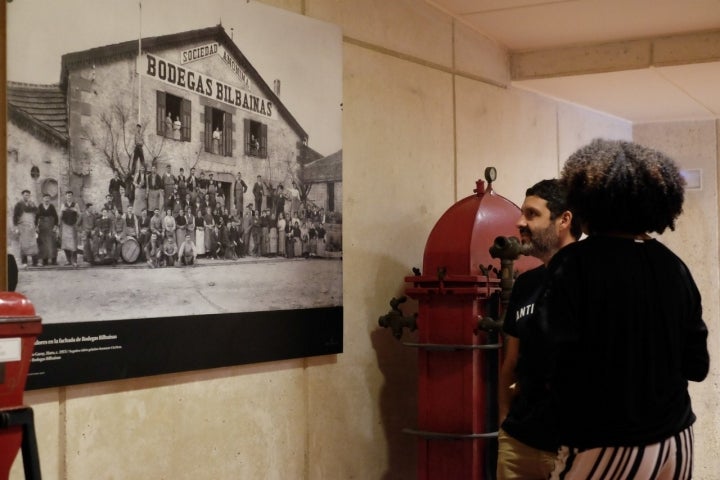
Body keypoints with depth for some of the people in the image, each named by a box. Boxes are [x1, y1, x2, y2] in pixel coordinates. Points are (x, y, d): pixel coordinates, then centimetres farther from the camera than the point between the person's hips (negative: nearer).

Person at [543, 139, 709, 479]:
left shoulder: (574, 263, -13)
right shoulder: (674, 267, 2)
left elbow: (559, 369, -16)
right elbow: (697, 366, 6)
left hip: (605, 447, -5)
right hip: (676, 442, 5)